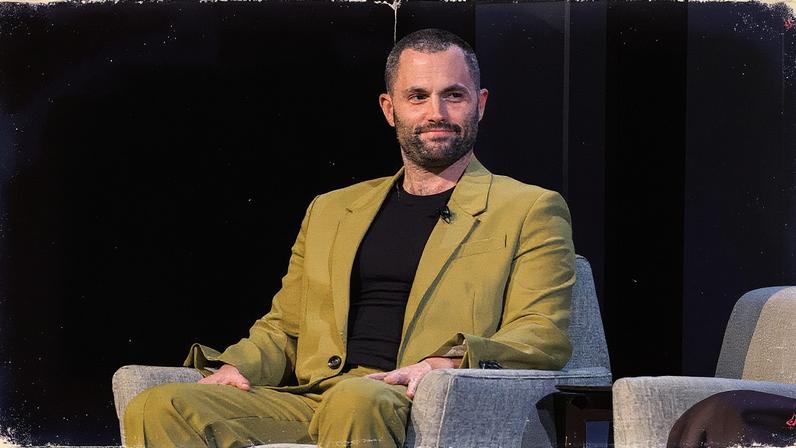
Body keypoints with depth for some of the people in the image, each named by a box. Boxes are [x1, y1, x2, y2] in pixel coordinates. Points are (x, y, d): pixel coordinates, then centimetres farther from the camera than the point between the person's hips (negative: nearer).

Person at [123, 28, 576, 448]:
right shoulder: (331, 210, 28)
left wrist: (449, 363, -18)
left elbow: (545, 336, 2)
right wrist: (236, 366, 3)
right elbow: (281, 329, 27)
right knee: (157, 409, -23)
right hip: (306, 401, 5)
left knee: (357, 398, -42)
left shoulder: (531, 211, 14)